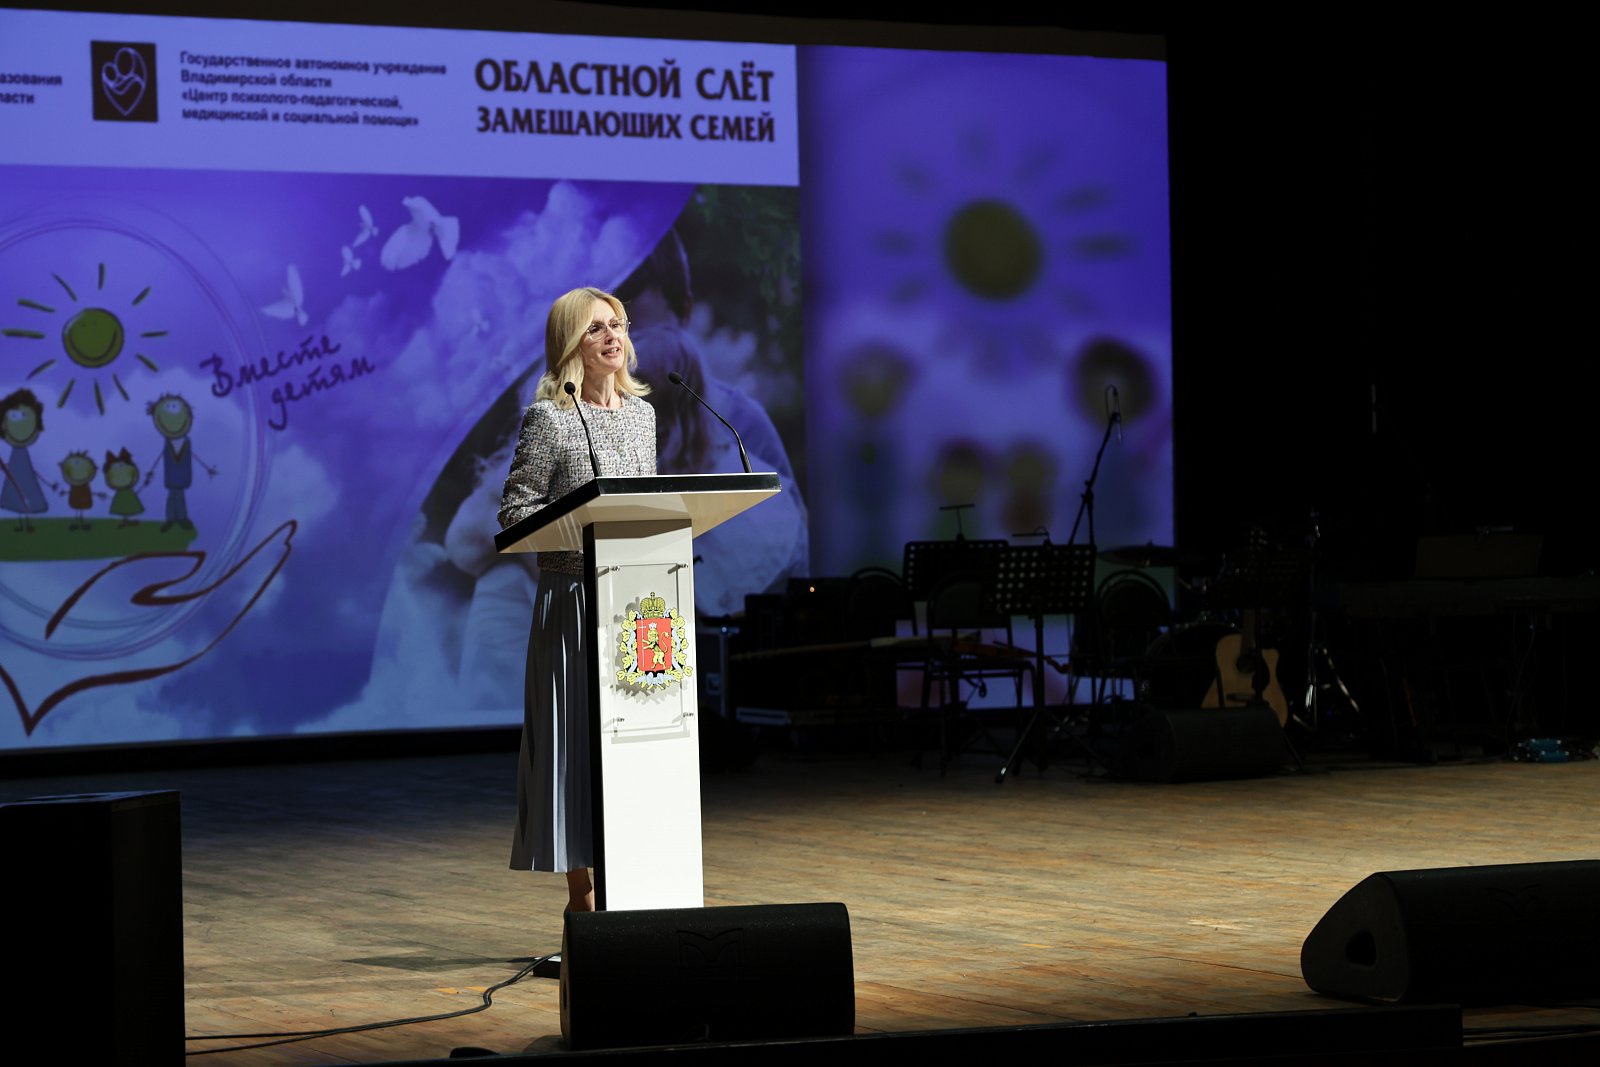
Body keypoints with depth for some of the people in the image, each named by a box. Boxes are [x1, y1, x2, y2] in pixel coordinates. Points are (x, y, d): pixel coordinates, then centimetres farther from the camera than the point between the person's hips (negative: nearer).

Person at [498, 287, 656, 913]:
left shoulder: (641, 411, 13)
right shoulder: (550, 419, -6)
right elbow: (514, 512, -7)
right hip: (575, 596, -6)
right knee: (580, 731, -4)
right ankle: (582, 896, 2)